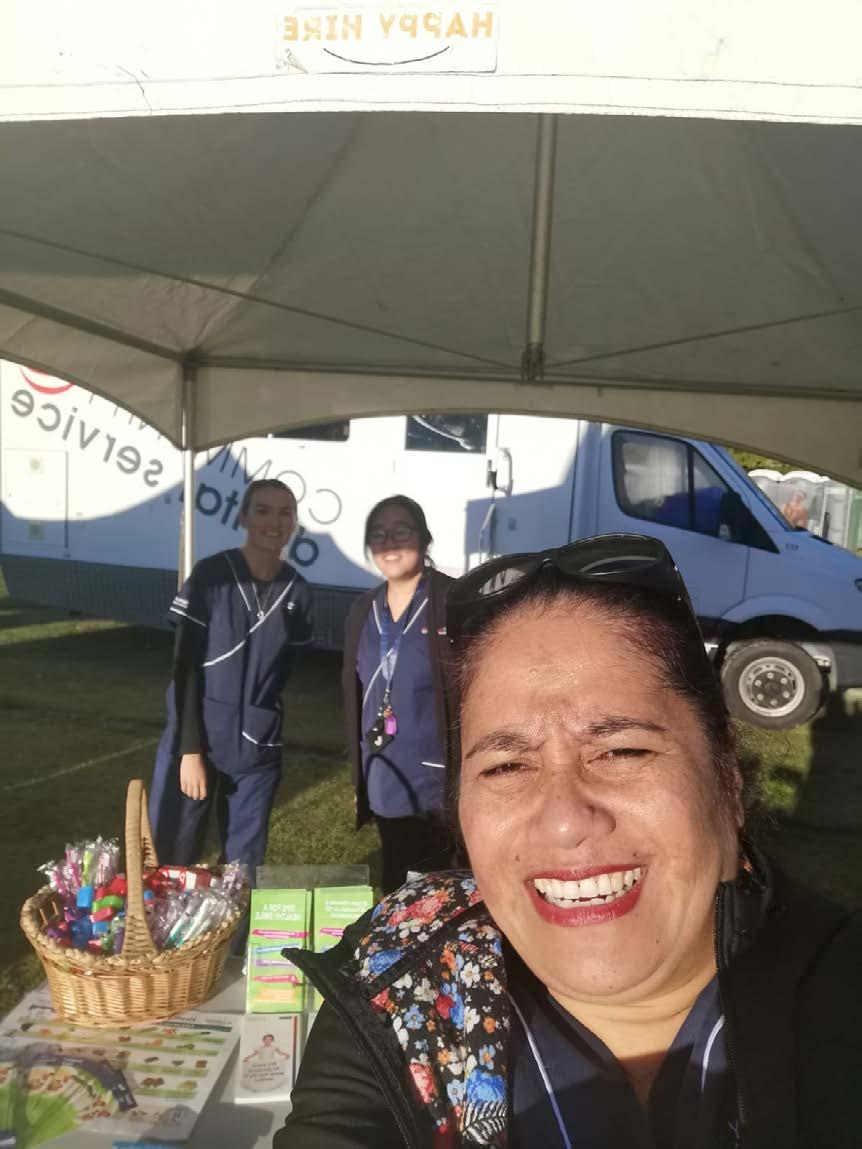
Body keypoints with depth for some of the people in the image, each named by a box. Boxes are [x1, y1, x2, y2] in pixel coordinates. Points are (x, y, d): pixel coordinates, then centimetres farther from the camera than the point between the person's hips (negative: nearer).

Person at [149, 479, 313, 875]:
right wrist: (191, 750, -12)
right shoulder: (210, 575, -9)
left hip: (257, 750, 3)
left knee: (244, 867, 10)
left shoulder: (297, 592, 1)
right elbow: (184, 666, -8)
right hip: (194, 741, -2)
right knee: (170, 860, 3)